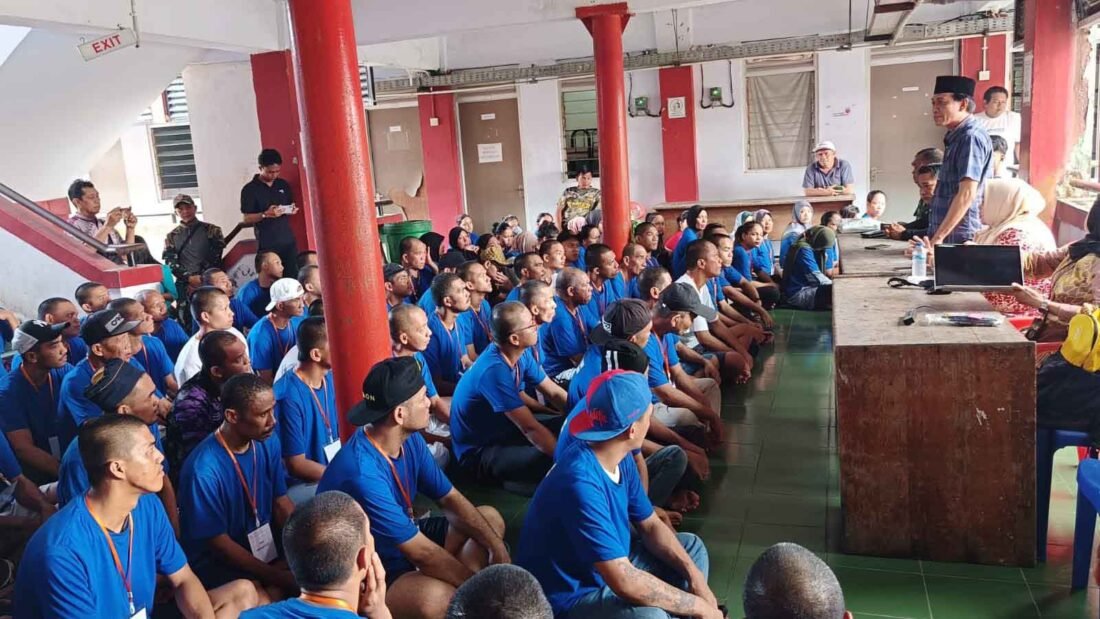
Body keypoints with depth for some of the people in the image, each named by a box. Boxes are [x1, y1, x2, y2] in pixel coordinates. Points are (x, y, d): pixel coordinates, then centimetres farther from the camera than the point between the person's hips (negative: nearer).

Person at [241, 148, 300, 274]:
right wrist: (266, 214, -22)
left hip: (289, 241, 4)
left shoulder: (283, 185, 10)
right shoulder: (249, 189, -4)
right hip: (267, 244, -4)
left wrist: (292, 210, -3)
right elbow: (246, 219, -6)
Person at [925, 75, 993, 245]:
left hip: (960, 239, -9)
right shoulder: (956, 138, 16)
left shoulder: (971, 137, -13)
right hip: (949, 237, 9)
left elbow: (967, 195, -22)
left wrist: (938, 237, -22)